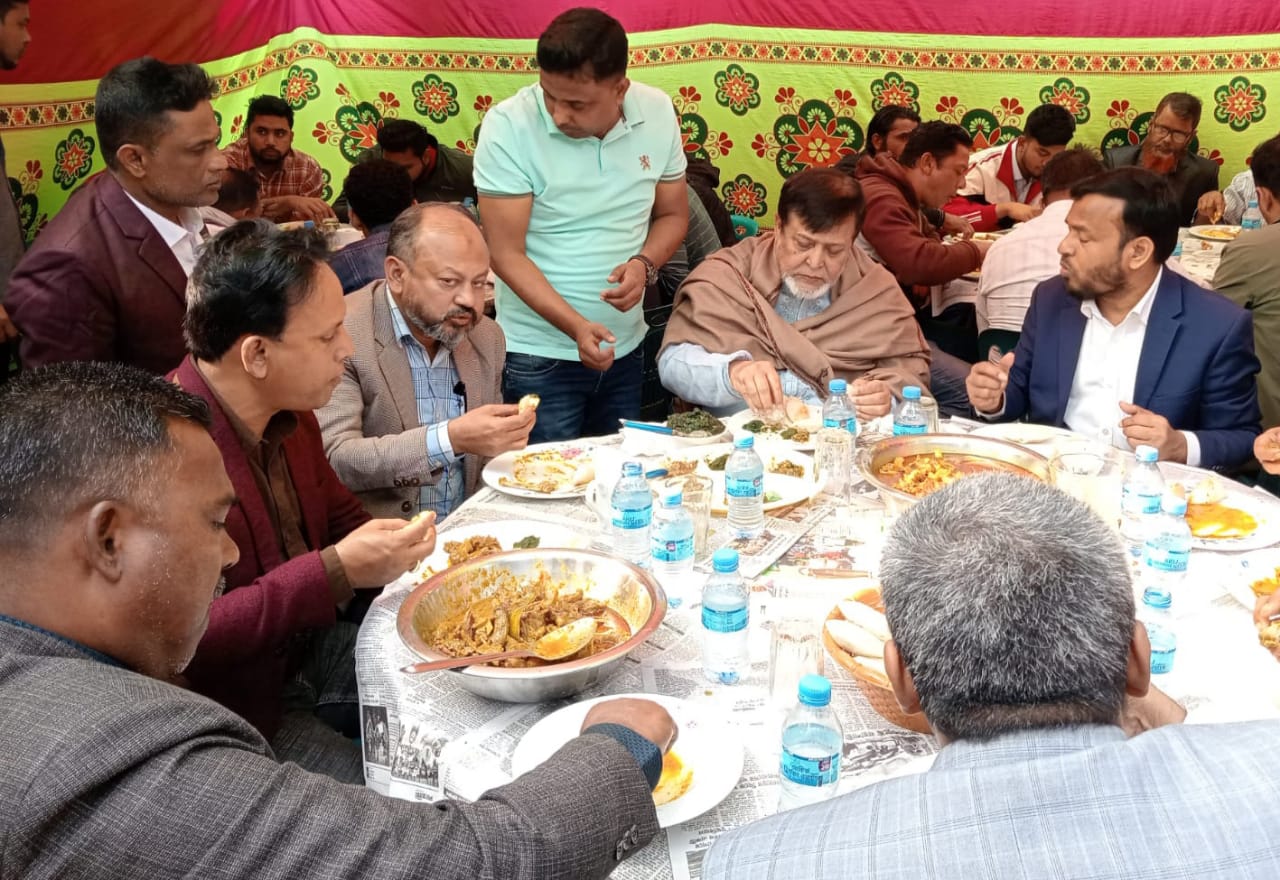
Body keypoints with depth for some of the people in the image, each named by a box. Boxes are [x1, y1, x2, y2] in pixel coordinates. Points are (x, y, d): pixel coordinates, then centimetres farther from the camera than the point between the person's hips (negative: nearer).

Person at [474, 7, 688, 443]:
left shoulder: (657, 112, -5)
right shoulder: (508, 127, -16)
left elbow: (672, 214, 7)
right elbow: (507, 255, -16)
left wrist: (644, 264, -14)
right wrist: (575, 326, -27)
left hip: (626, 347, 4)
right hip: (539, 355, -4)